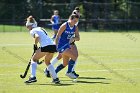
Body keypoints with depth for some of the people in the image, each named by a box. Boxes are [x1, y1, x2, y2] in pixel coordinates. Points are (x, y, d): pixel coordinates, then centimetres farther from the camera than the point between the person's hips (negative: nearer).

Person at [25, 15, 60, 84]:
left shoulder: (32, 31, 6)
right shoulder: (41, 28, 28)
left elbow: (37, 37, -14)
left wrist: (35, 45, 0)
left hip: (45, 46, -7)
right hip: (53, 45, 7)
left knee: (34, 59, 14)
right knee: (47, 62, 28)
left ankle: (33, 77, 0)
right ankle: (55, 78, 19)